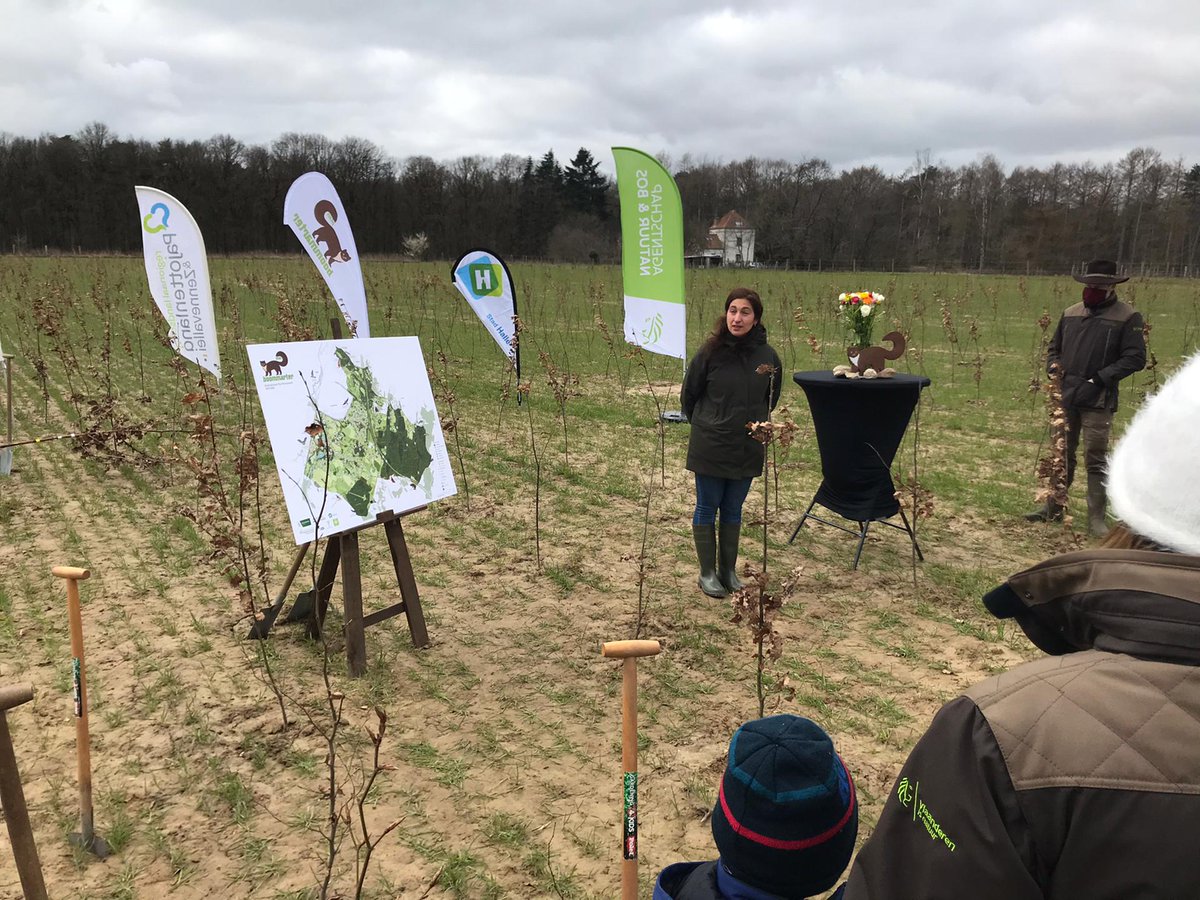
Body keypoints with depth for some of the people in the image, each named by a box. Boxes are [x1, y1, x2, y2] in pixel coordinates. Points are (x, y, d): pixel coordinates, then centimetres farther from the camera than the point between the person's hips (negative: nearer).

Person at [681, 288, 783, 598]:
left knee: (733, 511, 14)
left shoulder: (768, 356, -5)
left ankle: (729, 570, 27)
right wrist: (705, 426, 9)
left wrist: (754, 426, 13)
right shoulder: (710, 352, -13)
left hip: (747, 449, 3)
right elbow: (688, 395, 0)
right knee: (707, 509, 7)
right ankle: (707, 572, 20)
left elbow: (771, 400, 12)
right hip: (709, 447, -2)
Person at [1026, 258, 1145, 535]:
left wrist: (1099, 380, -15)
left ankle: (1097, 517, 6)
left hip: (1097, 401, -5)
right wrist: (1053, 365, 2)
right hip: (1065, 396, 5)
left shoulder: (1127, 317, -4)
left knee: (1095, 458, -2)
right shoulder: (1071, 313, 12)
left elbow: (1135, 358, -9)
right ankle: (1053, 507, 25)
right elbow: (1054, 347, 23)